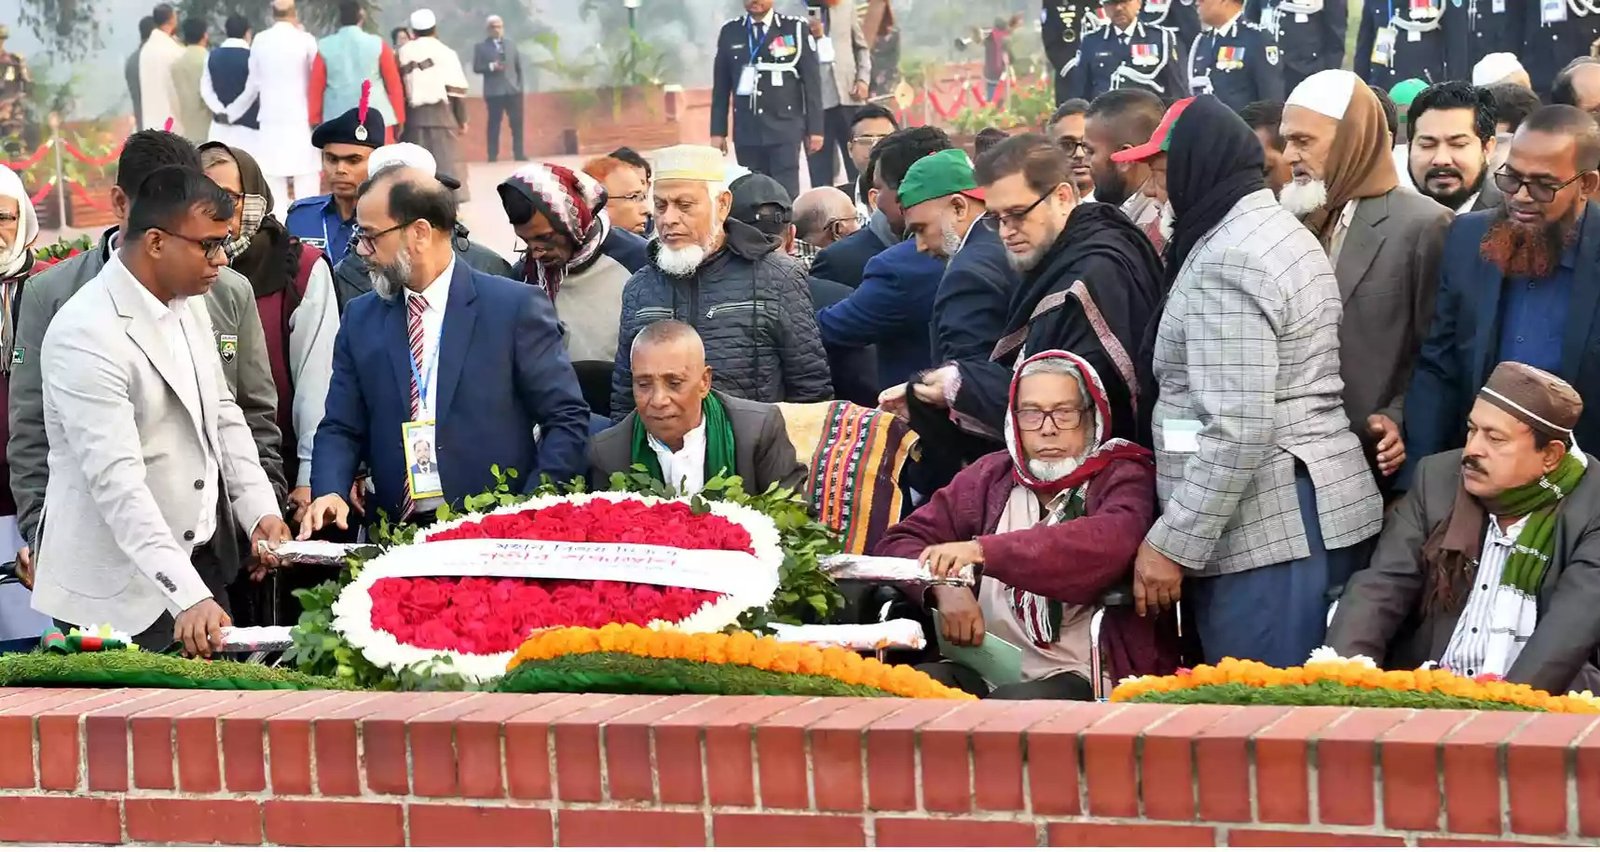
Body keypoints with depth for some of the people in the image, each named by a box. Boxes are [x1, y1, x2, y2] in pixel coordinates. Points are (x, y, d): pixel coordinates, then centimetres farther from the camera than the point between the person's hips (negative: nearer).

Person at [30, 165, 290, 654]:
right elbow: (117, 481, -28)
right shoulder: (86, 336, -22)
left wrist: (260, 509, 2)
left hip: (201, 560, 8)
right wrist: (186, 597, -34)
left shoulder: (188, 304, 6)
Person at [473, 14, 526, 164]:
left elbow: (519, 67, 15)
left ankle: (518, 153, 4)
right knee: (494, 123, -2)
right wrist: (491, 67, -20)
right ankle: (492, 155, 1)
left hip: (513, 90, 3)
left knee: (517, 122, 0)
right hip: (494, 91, -3)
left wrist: (520, 86, 7)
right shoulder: (481, 47, 3)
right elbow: (476, 67, -4)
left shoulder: (512, 45, 15)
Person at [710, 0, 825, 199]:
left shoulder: (795, 28, 2)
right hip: (746, 130, 2)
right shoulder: (730, 32, 8)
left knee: (786, 196, -8)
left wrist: (815, 128, -2)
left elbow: (811, 82, 2)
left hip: (785, 128, -2)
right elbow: (721, 86, 10)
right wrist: (718, 131, 6)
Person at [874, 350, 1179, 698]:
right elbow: (898, 543, 15)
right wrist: (944, 585, -10)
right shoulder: (989, 475, 19)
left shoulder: (1123, 477, 5)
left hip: (1080, 678, -4)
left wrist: (983, 551, -27)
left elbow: (1110, 543, -19)